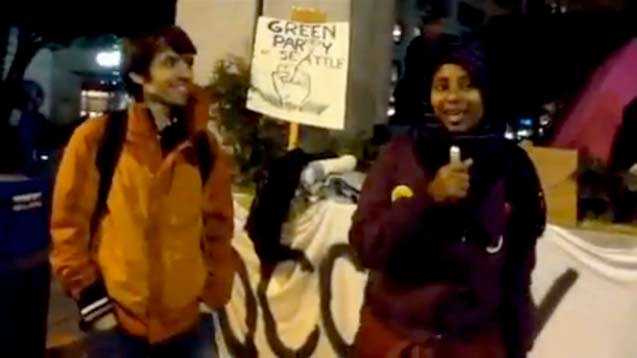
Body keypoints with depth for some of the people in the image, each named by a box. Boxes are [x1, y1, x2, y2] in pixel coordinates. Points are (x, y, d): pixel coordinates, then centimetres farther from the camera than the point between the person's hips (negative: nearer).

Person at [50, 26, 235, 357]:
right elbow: (68, 224, -2)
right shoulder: (96, 139, -6)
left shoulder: (204, 148, 3)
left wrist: (215, 297, 6)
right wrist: (90, 298, -5)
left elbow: (217, 228, 9)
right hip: (117, 323, -2)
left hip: (188, 323, 3)